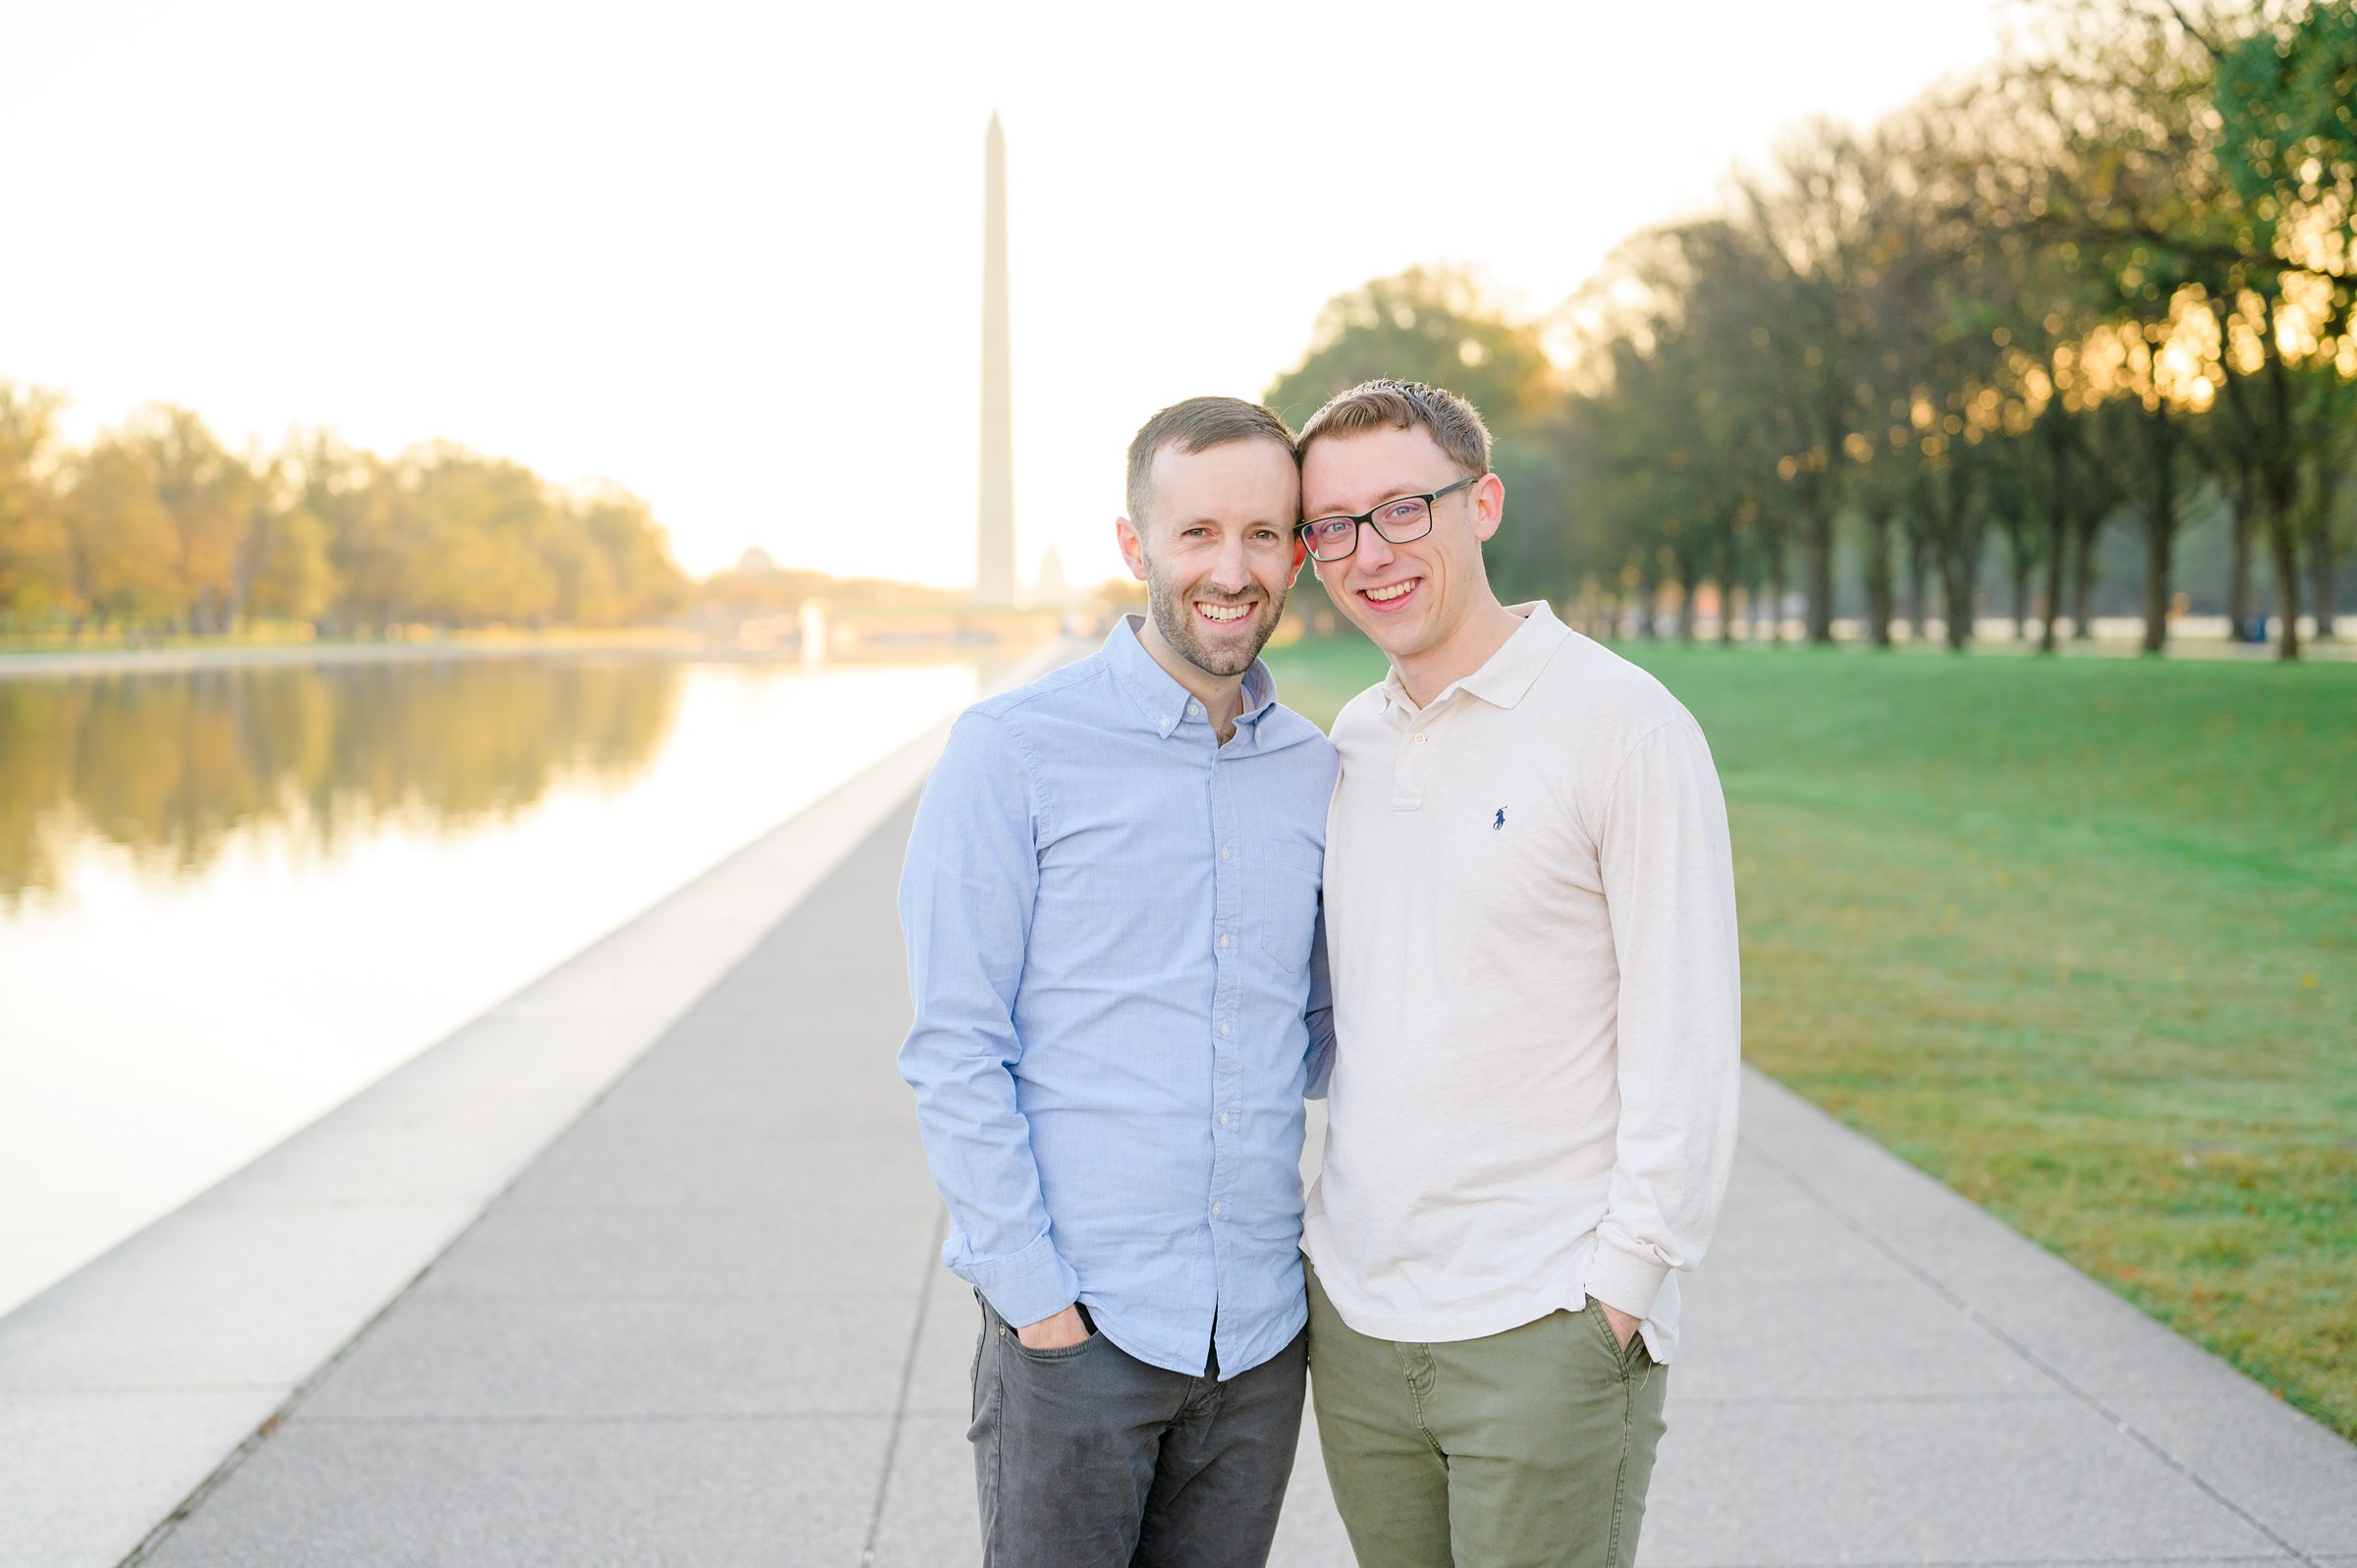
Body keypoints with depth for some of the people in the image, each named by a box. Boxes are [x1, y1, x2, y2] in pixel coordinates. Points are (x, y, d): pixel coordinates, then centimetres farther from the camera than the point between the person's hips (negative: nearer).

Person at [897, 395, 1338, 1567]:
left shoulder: (1316, 773, 8)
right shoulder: (1014, 751, -5)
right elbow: (954, 1050, -8)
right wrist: (1032, 1289, -11)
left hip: (1260, 1326, 4)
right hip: (1077, 1324, -4)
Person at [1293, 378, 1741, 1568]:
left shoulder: (1623, 724, -10)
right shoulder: (1352, 743, 10)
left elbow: (1685, 1042, -11)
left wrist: (1621, 1289, -12)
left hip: (1545, 1326, -6)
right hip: (1355, 1312, 6)